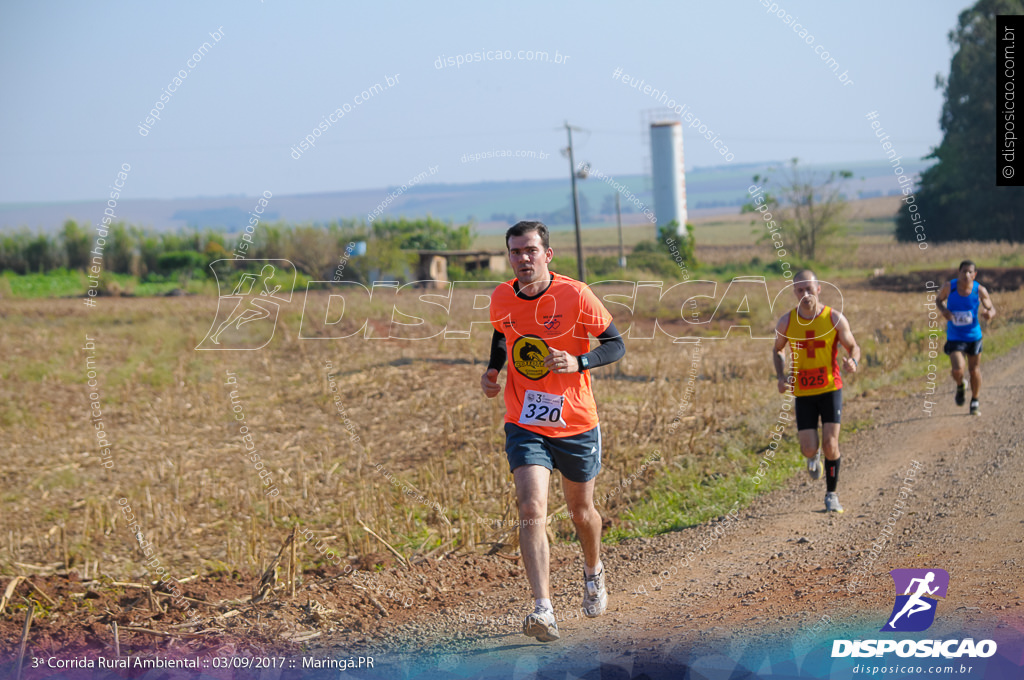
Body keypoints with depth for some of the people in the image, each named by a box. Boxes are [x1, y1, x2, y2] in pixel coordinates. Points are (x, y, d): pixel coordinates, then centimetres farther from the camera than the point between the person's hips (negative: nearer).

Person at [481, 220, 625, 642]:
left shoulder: (575, 296, -14)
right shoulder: (501, 299, -3)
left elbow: (615, 345, -8)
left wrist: (577, 362, -26)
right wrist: (493, 371, 4)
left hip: (576, 424, -1)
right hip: (524, 425, 1)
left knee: (581, 512, 16)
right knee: (531, 509, -18)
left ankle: (593, 572, 48)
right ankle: (543, 608, -23)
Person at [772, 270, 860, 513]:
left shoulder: (835, 318, -7)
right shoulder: (787, 322, -2)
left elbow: (853, 347, 3)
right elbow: (777, 350, 14)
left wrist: (853, 361, -22)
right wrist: (781, 377, -3)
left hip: (830, 388, -1)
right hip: (803, 393, 1)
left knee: (830, 445, -9)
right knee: (809, 450, -6)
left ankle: (831, 494, 11)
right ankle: (814, 457, 34)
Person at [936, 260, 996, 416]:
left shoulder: (980, 290, -13)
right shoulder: (949, 287, -13)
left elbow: (991, 309, -3)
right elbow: (938, 299, 7)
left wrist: (990, 314, -28)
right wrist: (943, 310, -15)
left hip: (973, 336, 1)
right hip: (954, 337, -1)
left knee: (974, 370, 12)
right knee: (958, 370, -17)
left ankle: (975, 403, 35)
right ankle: (961, 386, 21)